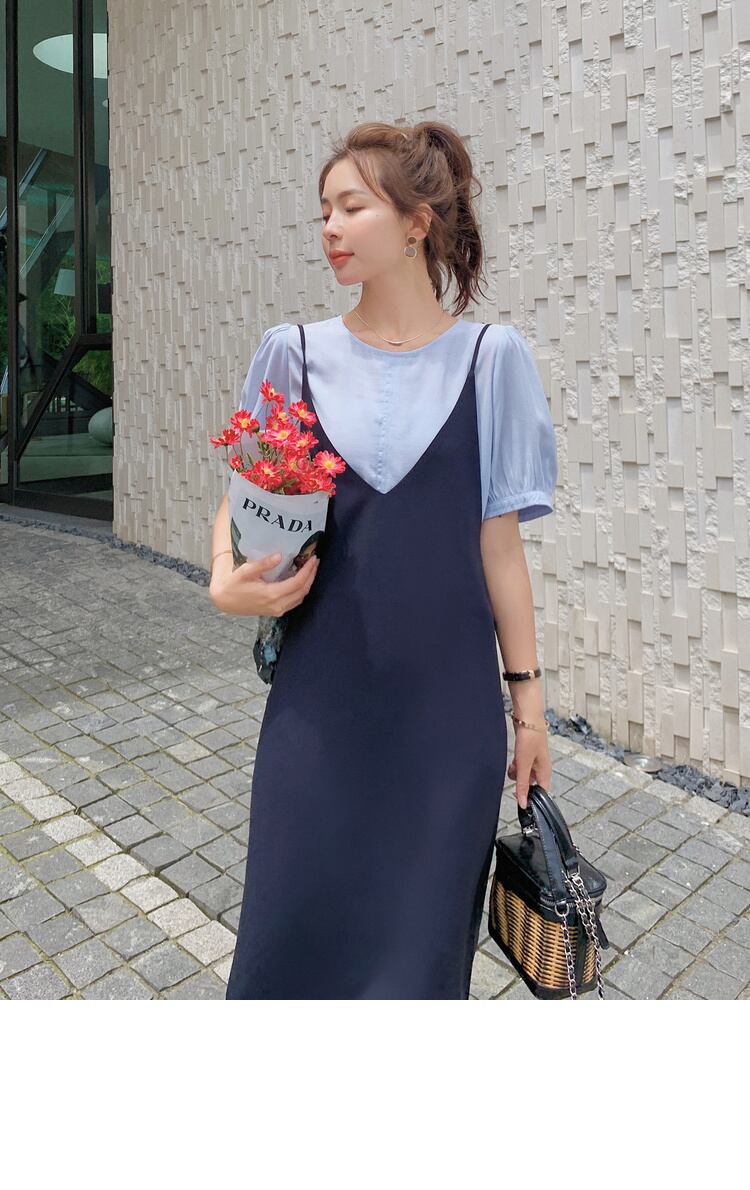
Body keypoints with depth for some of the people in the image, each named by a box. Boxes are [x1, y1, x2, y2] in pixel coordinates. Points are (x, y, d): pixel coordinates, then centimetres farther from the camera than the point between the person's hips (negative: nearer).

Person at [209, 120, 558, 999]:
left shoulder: (489, 358, -1)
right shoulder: (297, 354, 2)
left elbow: (498, 539, 1)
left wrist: (527, 694, 2)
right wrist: (227, 583, -12)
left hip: (447, 702, -1)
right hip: (320, 694, 1)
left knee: (422, 931, 13)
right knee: (292, 925, 10)